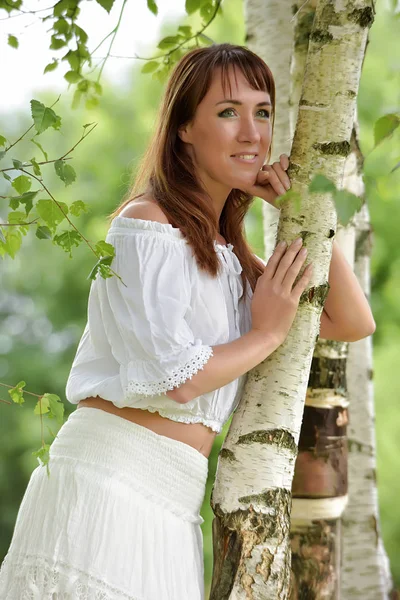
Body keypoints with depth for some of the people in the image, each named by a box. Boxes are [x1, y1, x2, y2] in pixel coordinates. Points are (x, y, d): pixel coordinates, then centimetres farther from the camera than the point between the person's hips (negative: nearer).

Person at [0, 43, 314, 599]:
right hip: (111, 483, -8)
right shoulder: (149, 224, -7)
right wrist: (267, 334, -1)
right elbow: (179, 376, -16)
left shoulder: (225, 254, 19)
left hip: (167, 507, 8)